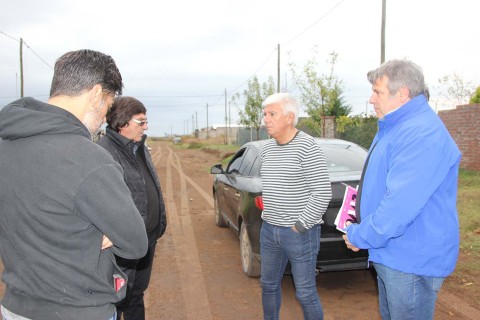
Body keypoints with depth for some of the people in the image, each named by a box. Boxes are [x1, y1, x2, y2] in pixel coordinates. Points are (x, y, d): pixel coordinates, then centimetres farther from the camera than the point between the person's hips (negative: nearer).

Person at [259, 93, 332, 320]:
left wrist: (300, 226, -15)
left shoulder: (307, 148, -15)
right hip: (269, 230, 7)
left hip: (300, 233, -7)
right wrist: (268, 216, 14)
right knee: (269, 284, 18)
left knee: (305, 293, 5)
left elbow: (323, 193, -18)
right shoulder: (267, 149, 8)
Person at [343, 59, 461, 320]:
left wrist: (359, 237, -18)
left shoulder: (422, 134, -27)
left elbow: (401, 205, -31)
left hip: (412, 260, -10)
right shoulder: (392, 127, 9)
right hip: (389, 253, 10)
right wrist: (364, 196, 9)